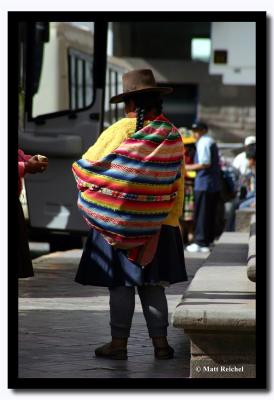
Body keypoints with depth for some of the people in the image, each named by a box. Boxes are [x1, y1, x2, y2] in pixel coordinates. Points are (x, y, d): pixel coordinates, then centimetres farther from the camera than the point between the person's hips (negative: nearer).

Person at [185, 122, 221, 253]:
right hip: (214, 185, 10)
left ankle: (201, 243, -5)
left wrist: (189, 167, -8)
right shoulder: (211, 142, 19)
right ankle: (208, 240, 17)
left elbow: (205, 163, -20)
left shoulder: (203, 143, -11)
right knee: (211, 214, 13)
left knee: (201, 214, -5)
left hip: (204, 184, -10)